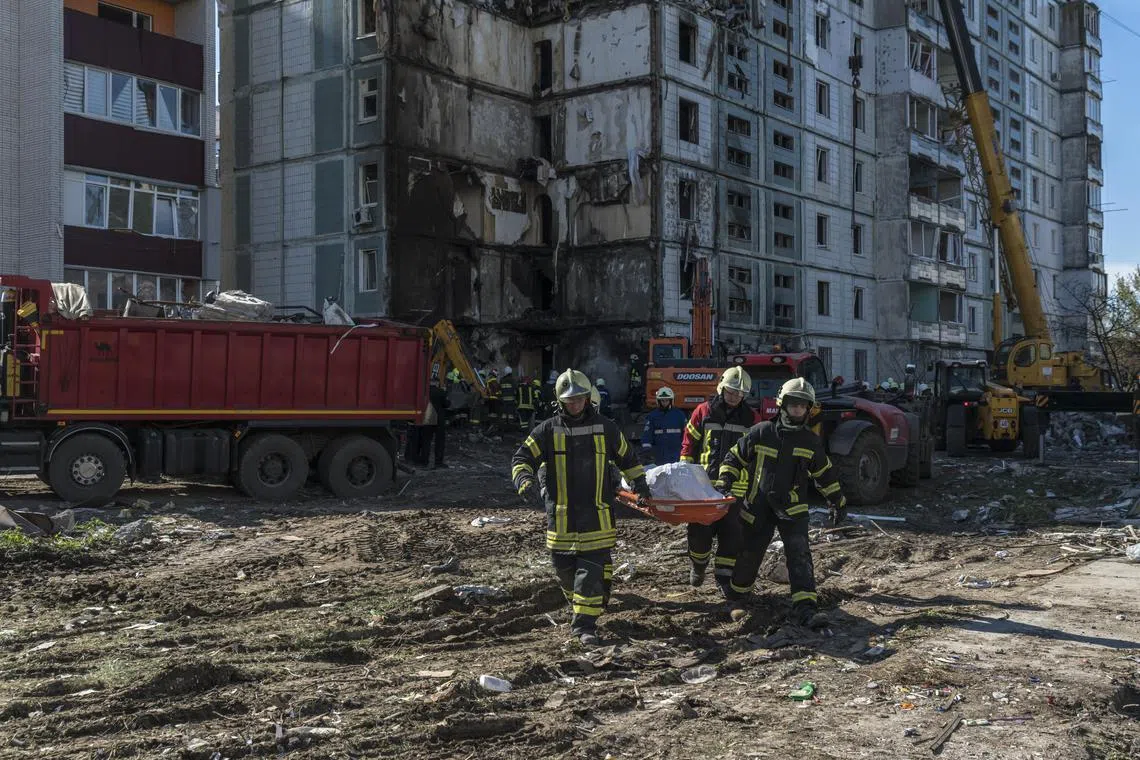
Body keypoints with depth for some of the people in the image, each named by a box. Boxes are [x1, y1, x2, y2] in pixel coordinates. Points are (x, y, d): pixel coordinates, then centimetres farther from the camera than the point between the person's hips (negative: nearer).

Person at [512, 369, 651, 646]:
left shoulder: (605, 428, 6)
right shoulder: (548, 430, 1)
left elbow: (626, 456, 22)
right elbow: (522, 459, -1)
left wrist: (638, 481, 19)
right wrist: (526, 482, -20)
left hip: (596, 516, -1)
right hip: (561, 516, 1)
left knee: (591, 569, -8)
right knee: (564, 568, 10)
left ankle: (585, 624, -3)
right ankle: (579, 605, 37)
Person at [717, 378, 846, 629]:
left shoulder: (811, 441, 4)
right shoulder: (761, 433, -4)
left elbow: (824, 474, 16)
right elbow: (734, 458, 5)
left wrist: (838, 502, 17)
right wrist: (724, 482, -7)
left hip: (792, 508, 1)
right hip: (758, 508, -1)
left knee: (800, 554, -14)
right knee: (749, 556, 7)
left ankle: (804, 608, -18)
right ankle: (736, 599, 30)